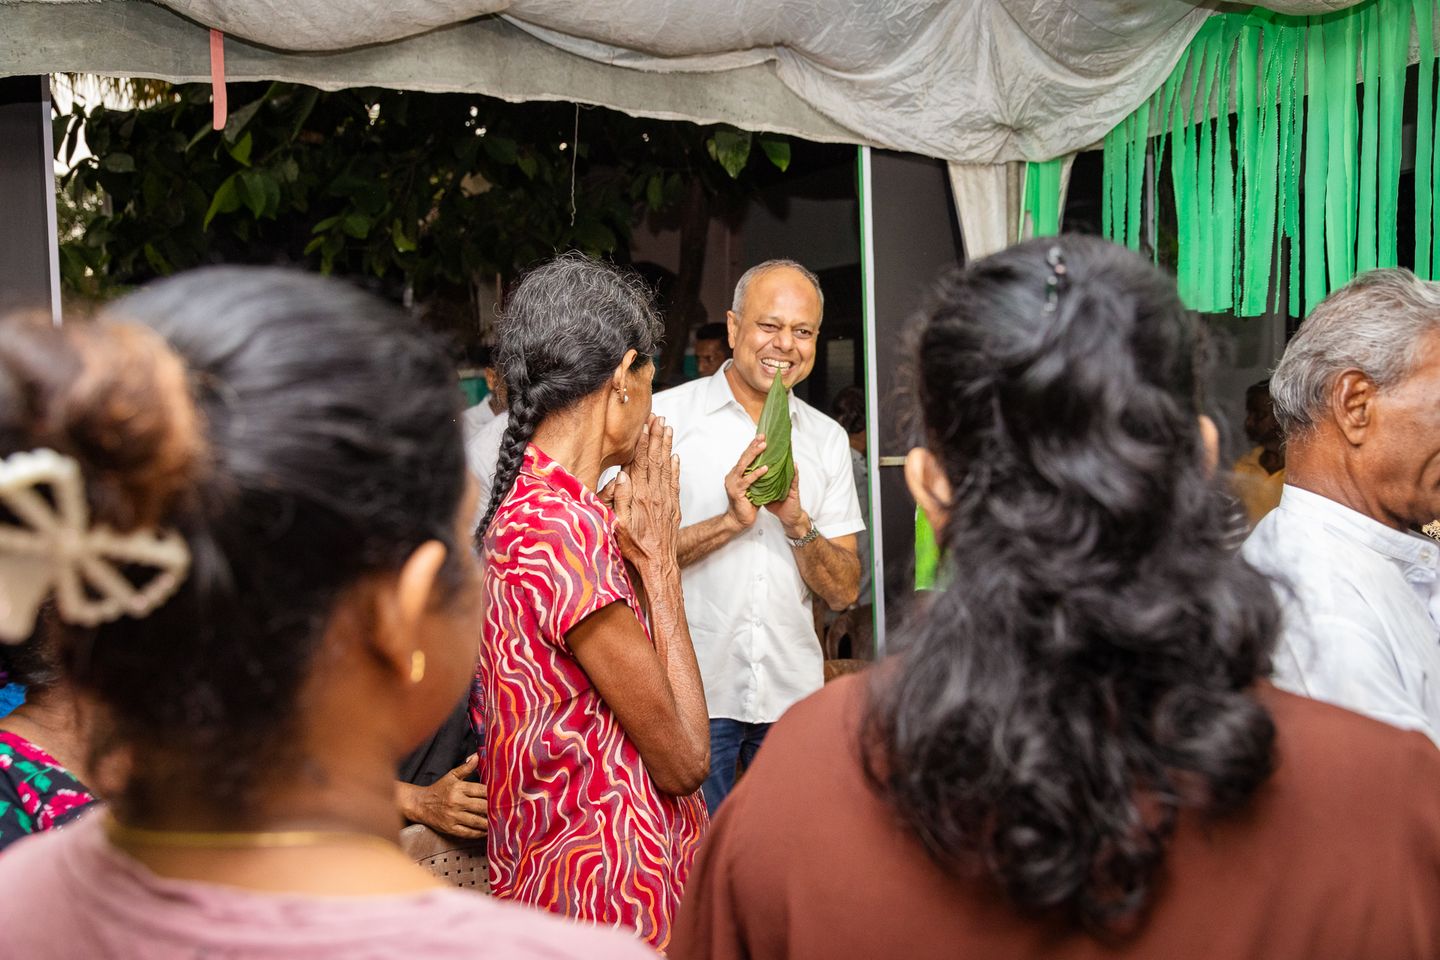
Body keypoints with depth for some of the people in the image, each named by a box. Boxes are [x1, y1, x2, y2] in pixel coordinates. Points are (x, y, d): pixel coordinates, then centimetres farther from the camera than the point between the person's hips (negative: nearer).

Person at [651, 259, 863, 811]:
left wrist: (797, 523, -13)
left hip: (792, 693, 4)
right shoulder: (666, 416, -3)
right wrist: (728, 523, -19)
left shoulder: (827, 439, 9)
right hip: (691, 691, -3)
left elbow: (843, 593, 5)